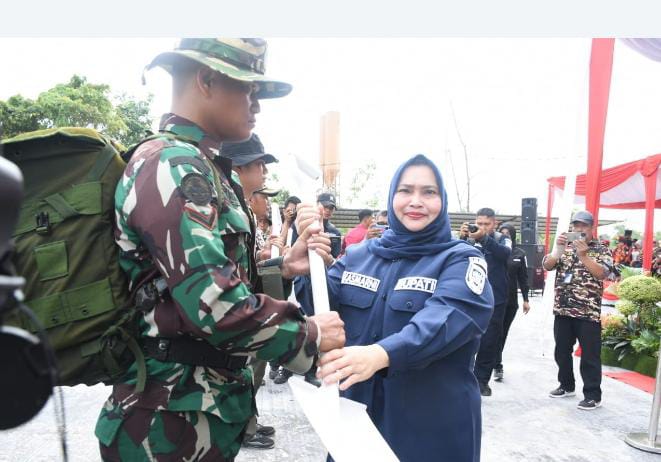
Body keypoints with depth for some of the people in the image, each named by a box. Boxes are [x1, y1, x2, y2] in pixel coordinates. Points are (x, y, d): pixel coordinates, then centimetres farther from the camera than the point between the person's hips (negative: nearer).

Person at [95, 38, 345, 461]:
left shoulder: (199, 167, 12)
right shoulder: (172, 166, -20)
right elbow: (215, 306, -29)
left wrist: (283, 268, -1)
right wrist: (309, 335, -15)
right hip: (177, 418, -9)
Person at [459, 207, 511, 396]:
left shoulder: (502, 239, 3)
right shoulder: (469, 239, 5)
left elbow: (505, 254, -20)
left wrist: (484, 238, -35)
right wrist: (461, 237, -28)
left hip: (495, 300, 0)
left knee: (490, 342, 5)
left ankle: (482, 379, 18)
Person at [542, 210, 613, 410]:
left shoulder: (601, 250, 0)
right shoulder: (564, 247, 11)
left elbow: (602, 274, -15)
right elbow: (547, 266, 0)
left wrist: (584, 255, -24)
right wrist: (558, 248, -15)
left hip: (588, 312, -4)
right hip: (562, 310, 5)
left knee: (590, 356, 1)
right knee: (562, 352, 14)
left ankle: (593, 395, 11)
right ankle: (566, 385, 30)